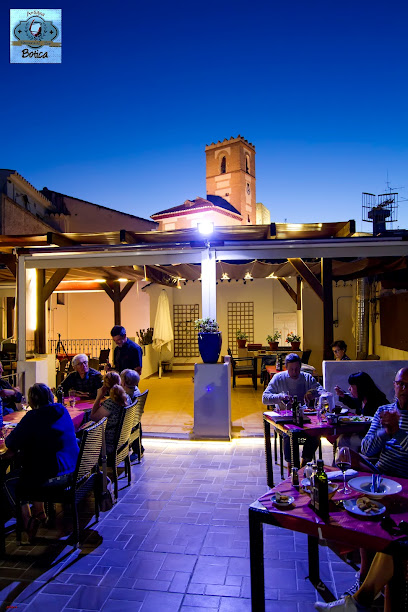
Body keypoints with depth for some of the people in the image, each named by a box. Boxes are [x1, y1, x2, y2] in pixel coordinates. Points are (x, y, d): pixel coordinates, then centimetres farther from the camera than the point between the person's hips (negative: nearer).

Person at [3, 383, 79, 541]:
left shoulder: (33, 417, -17)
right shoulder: (63, 411, 4)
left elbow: (10, 443, -9)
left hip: (54, 474, -8)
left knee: (9, 481, 15)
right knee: (22, 473, 33)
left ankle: (28, 521, 18)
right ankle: (39, 512, 40)